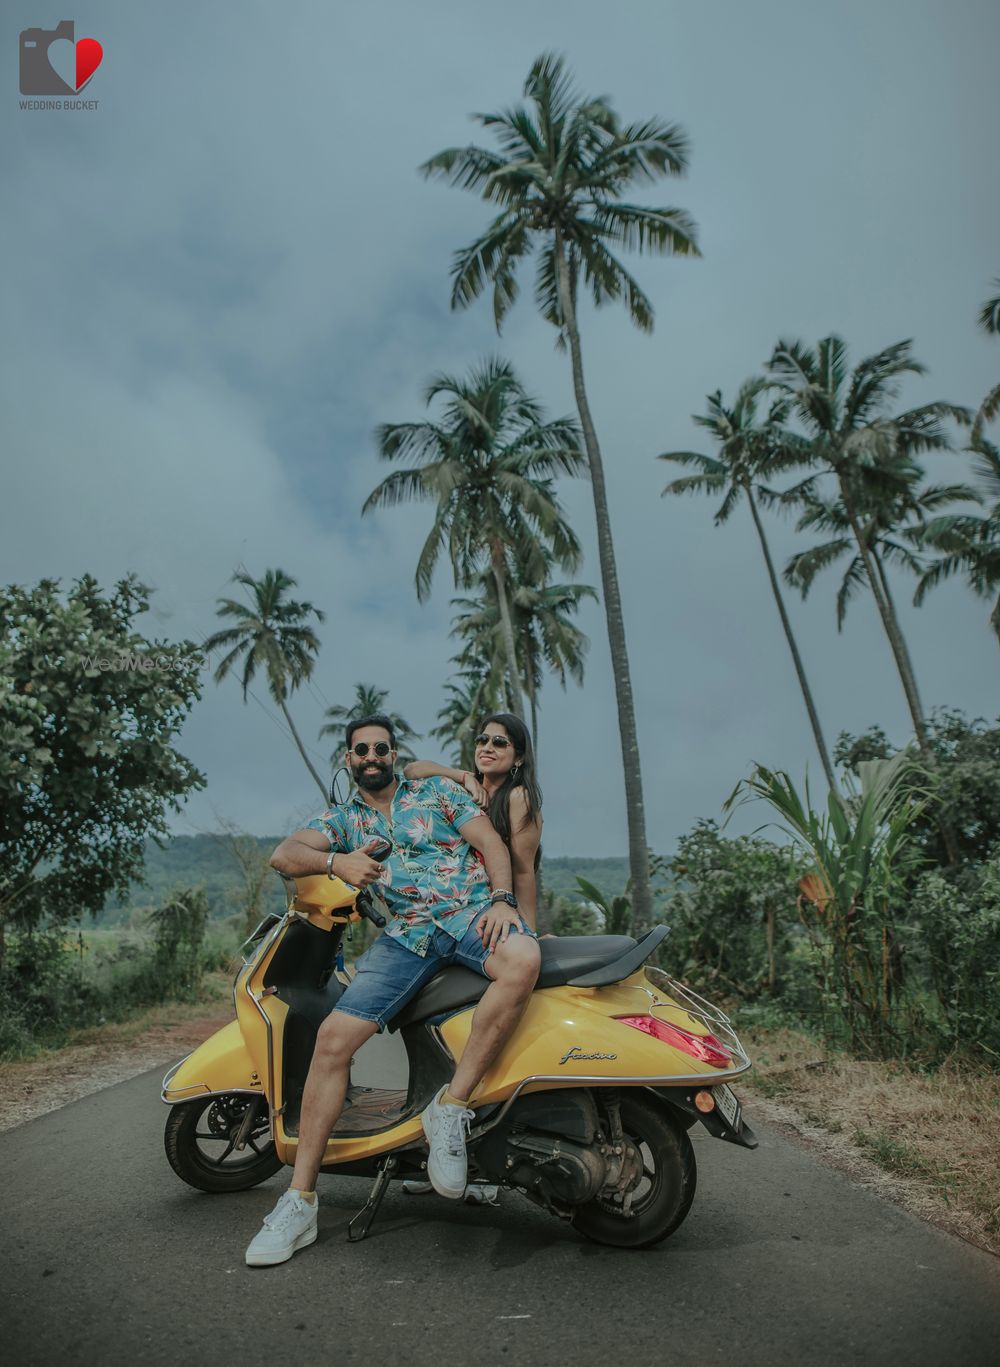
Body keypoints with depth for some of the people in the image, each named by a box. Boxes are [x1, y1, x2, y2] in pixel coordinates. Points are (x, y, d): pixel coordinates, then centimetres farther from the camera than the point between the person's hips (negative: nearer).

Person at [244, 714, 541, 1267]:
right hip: (406, 933, 2)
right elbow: (283, 854, 4)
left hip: (473, 911, -2)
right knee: (333, 1038, -15)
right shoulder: (342, 818, 20)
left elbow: (492, 842, 7)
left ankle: (451, 1107, -23)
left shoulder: (437, 791, 15)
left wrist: (502, 900, -12)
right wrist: (335, 861, -18)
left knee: (523, 960, -36)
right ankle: (300, 1200, -1)